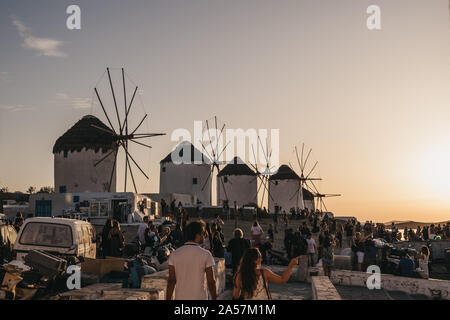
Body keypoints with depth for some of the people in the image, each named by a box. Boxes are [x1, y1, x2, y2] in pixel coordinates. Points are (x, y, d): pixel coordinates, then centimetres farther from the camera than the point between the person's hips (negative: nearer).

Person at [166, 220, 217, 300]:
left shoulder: (174, 254, 0)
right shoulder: (205, 254, -7)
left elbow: (171, 281, -1)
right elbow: (211, 282, -6)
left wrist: (168, 298, 6)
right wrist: (214, 298, 4)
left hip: (180, 297, 3)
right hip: (199, 297, -3)